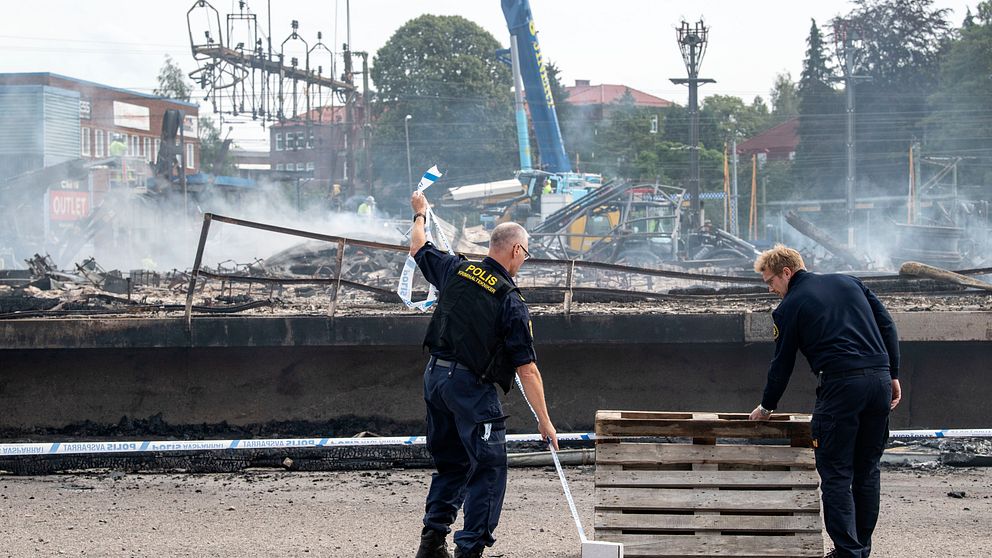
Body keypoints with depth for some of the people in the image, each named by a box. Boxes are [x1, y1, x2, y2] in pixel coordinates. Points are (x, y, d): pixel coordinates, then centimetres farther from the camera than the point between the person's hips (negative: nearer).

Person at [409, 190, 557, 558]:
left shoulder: (455, 270, 1)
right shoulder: (511, 302, -12)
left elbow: (417, 247, 22)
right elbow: (527, 368, -12)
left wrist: (420, 214, 43)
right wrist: (544, 421, -7)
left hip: (435, 376, 7)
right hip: (472, 388, -7)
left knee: (451, 463, 19)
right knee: (488, 468, 0)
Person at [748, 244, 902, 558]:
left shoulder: (790, 306, 4)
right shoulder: (848, 282, 19)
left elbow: (782, 364, 10)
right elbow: (887, 326, 14)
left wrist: (767, 407, 24)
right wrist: (893, 375, 15)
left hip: (841, 385, -6)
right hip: (880, 379, 6)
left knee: (836, 473, -1)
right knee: (867, 470, 15)